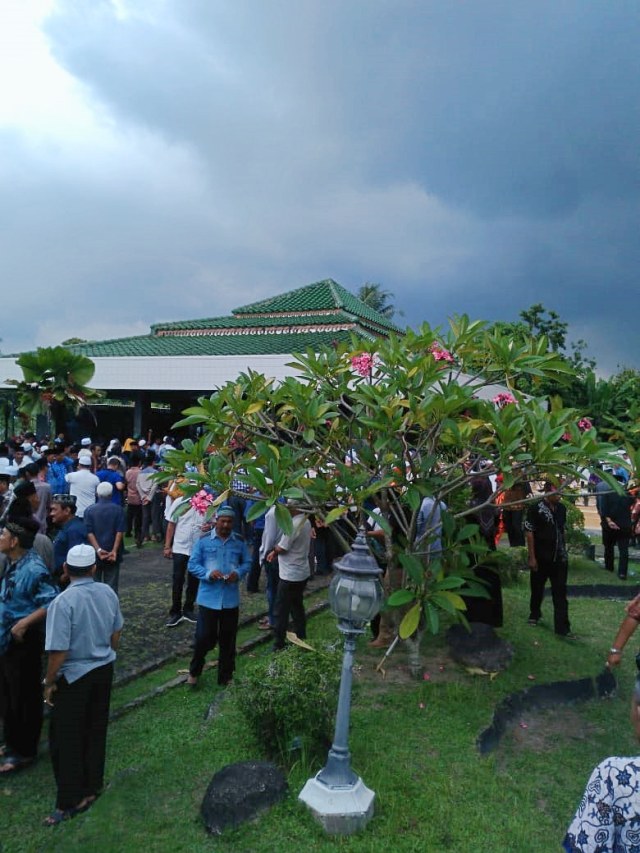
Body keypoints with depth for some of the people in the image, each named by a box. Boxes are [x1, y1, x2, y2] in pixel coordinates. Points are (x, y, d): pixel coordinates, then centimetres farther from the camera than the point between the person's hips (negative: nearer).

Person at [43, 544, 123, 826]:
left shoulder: (63, 602, -25)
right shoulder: (108, 593, -6)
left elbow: (59, 651, -23)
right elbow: (116, 633, 6)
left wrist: (49, 682, -8)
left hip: (74, 676, -6)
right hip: (104, 670, 6)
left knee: (66, 739, 10)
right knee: (96, 731, 19)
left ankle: (71, 801, 19)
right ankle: (92, 786, 34)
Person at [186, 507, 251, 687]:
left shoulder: (240, 542, 2)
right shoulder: (203, 540, -5)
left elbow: (247, 562, 8)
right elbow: (192, 565, -4)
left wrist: (238, 573, -13)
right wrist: (208, 574, -21)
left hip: (231, 599, 2)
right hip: (208, 598, -2)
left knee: (228, 640, 12)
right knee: (204, 637, 0)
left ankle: (225, 676, 29)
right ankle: (194, 671, 27)